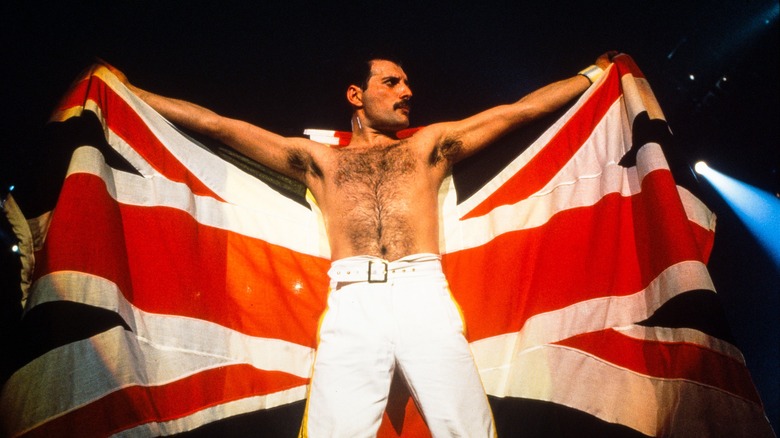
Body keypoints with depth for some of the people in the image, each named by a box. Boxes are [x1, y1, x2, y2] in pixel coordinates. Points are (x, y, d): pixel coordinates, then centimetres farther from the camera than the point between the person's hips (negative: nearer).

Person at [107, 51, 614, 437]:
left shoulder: (429, 145, 25)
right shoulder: (319, 160, 24)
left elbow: (520, 109, 27)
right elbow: (214, 122, 24)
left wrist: (594, 72, 31)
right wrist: (127, 89, 26)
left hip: (425, 295, 1)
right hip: (353, 303, 0)